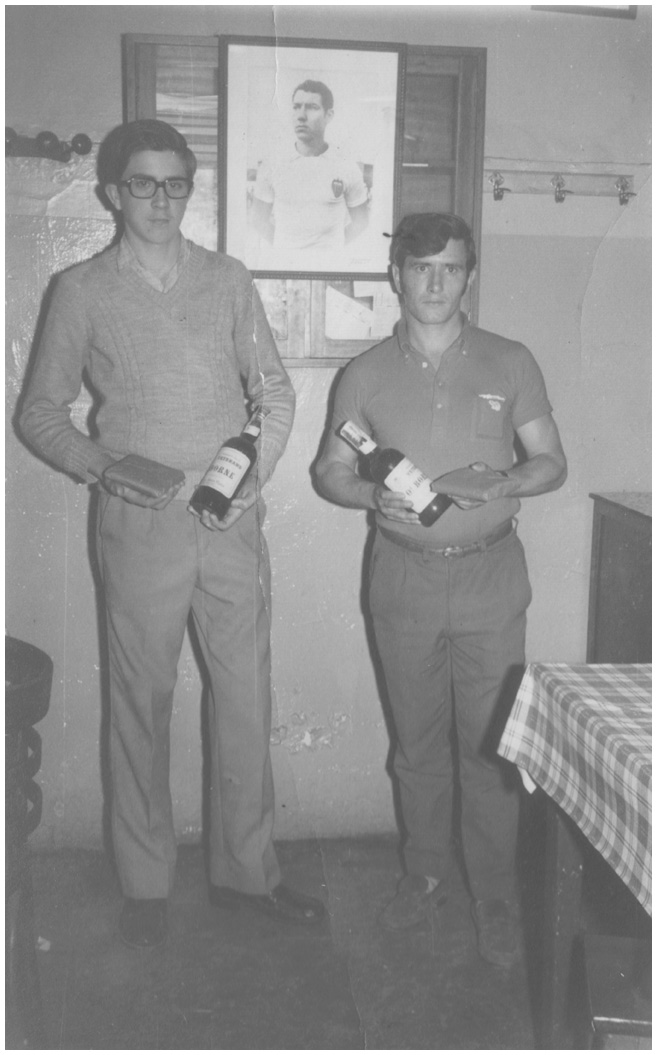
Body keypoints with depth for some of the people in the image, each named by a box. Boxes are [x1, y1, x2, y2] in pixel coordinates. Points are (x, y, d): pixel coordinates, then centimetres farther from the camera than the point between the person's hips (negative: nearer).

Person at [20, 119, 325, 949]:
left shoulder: (229, 280, 9)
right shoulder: (83, 291, 2)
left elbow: (275, 392, 11)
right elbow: (40, 411, 5)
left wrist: (255, 475, -4)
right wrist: (101, 468, -11)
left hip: (234, 522, 3)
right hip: (139, 524, -2)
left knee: (246, 700, 7)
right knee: (140, 701, 6)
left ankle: (246, 870, 24)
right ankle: (145, 886, 22)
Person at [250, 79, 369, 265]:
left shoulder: (347, 168, 1)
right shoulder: (272, 165, 3)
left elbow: (359, 222, 10)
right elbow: (259, 218, 11)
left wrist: (332, 249, 4)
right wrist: (285, 250, 4)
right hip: (282, 266, 0)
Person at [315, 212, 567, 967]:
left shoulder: (510, 364, 2)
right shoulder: (367, 375, 4)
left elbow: (552, 463, 4)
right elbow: (330, 471, 8)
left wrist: (496, 483, -16)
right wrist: (374, 495, -14)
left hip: (489, 577, -1)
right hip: (403, 579, 1)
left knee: (490, 742, 1)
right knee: (417, 742, 11)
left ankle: (495, 898, 18)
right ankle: (424, 876, 30)